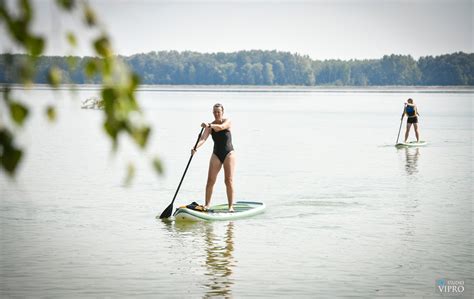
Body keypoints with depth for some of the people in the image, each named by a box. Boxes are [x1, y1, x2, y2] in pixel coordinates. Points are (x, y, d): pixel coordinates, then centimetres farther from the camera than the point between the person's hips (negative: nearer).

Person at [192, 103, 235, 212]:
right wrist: (196, 147, -33)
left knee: (229, 180, -7)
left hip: (228, 154, -3)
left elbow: (221, 127, -30)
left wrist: (210, 125, -49)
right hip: (216, 154, 3)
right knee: (210, 180, -5)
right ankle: (207, 205, 0)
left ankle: (231, 206, -4)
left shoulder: (227, 122, -7)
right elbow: (203, 138, -13)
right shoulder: (209, 126, 2)